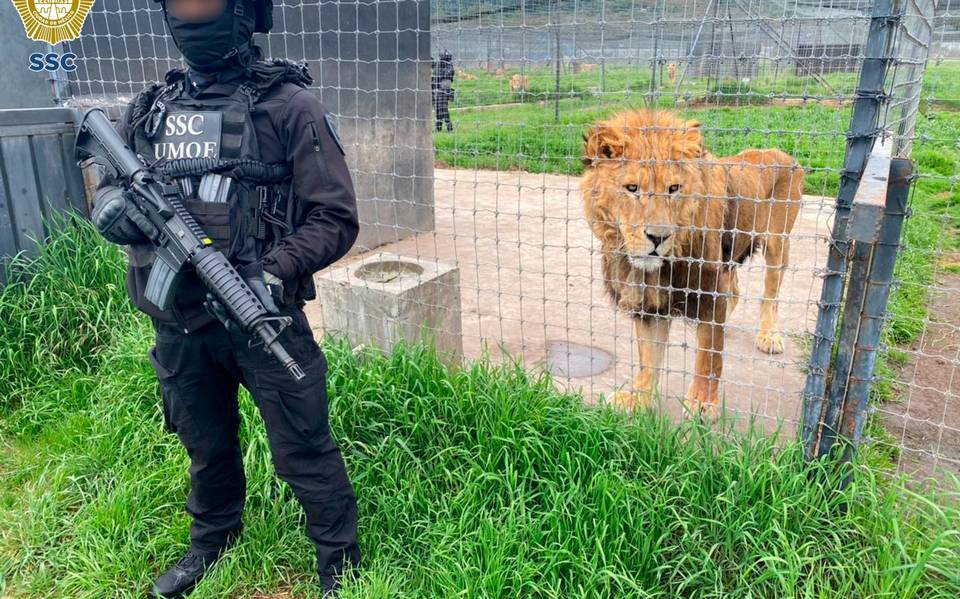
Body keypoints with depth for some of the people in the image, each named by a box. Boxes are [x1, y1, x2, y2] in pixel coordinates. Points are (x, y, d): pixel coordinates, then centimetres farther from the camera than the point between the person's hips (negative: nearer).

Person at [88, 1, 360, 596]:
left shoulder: (289, 104, -8)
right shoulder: (152, 107, 8)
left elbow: (336, 218, -11)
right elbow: (109, 186, 19)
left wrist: (277, 272, -25)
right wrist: (111, 203, -6)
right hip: (178, 324, 6)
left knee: (304, 452, 6)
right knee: (206, 447, 24)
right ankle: (212, 541, 49)